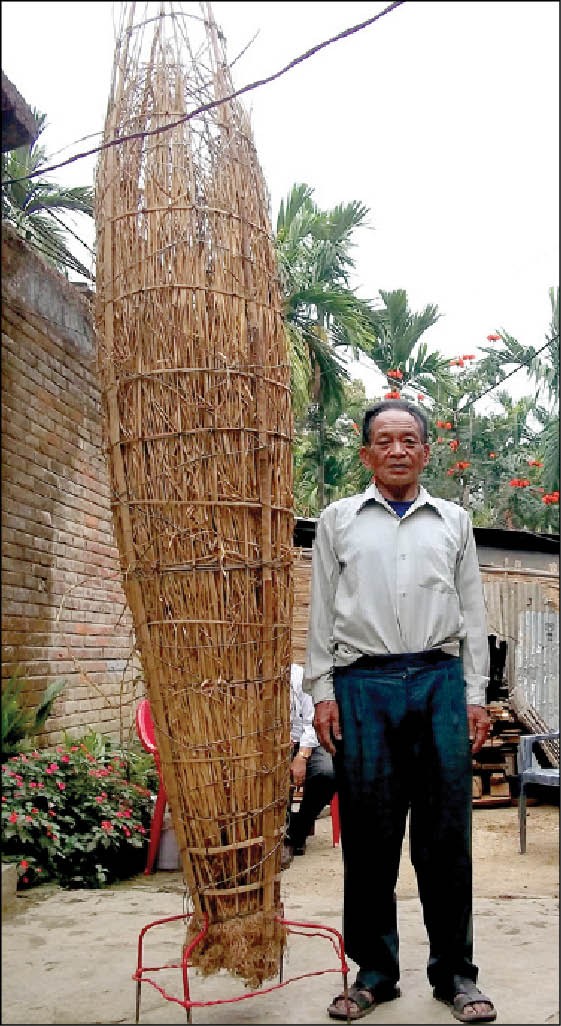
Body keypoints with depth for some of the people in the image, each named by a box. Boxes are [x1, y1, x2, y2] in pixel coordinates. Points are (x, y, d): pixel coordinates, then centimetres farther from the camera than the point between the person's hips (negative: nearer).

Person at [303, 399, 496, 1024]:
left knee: (445, 833, 2)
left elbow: (472, 613, 13)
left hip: (440, 680, 1)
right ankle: (374, 970, 16)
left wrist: (475, 695, 5)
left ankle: (454, 972, 14)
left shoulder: (453, 521, 15)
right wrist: (322, 693, 1)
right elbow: (321, 612, 8)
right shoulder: (338, 520, 11)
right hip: (362, 684, -1)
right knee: (369, 835, 3)